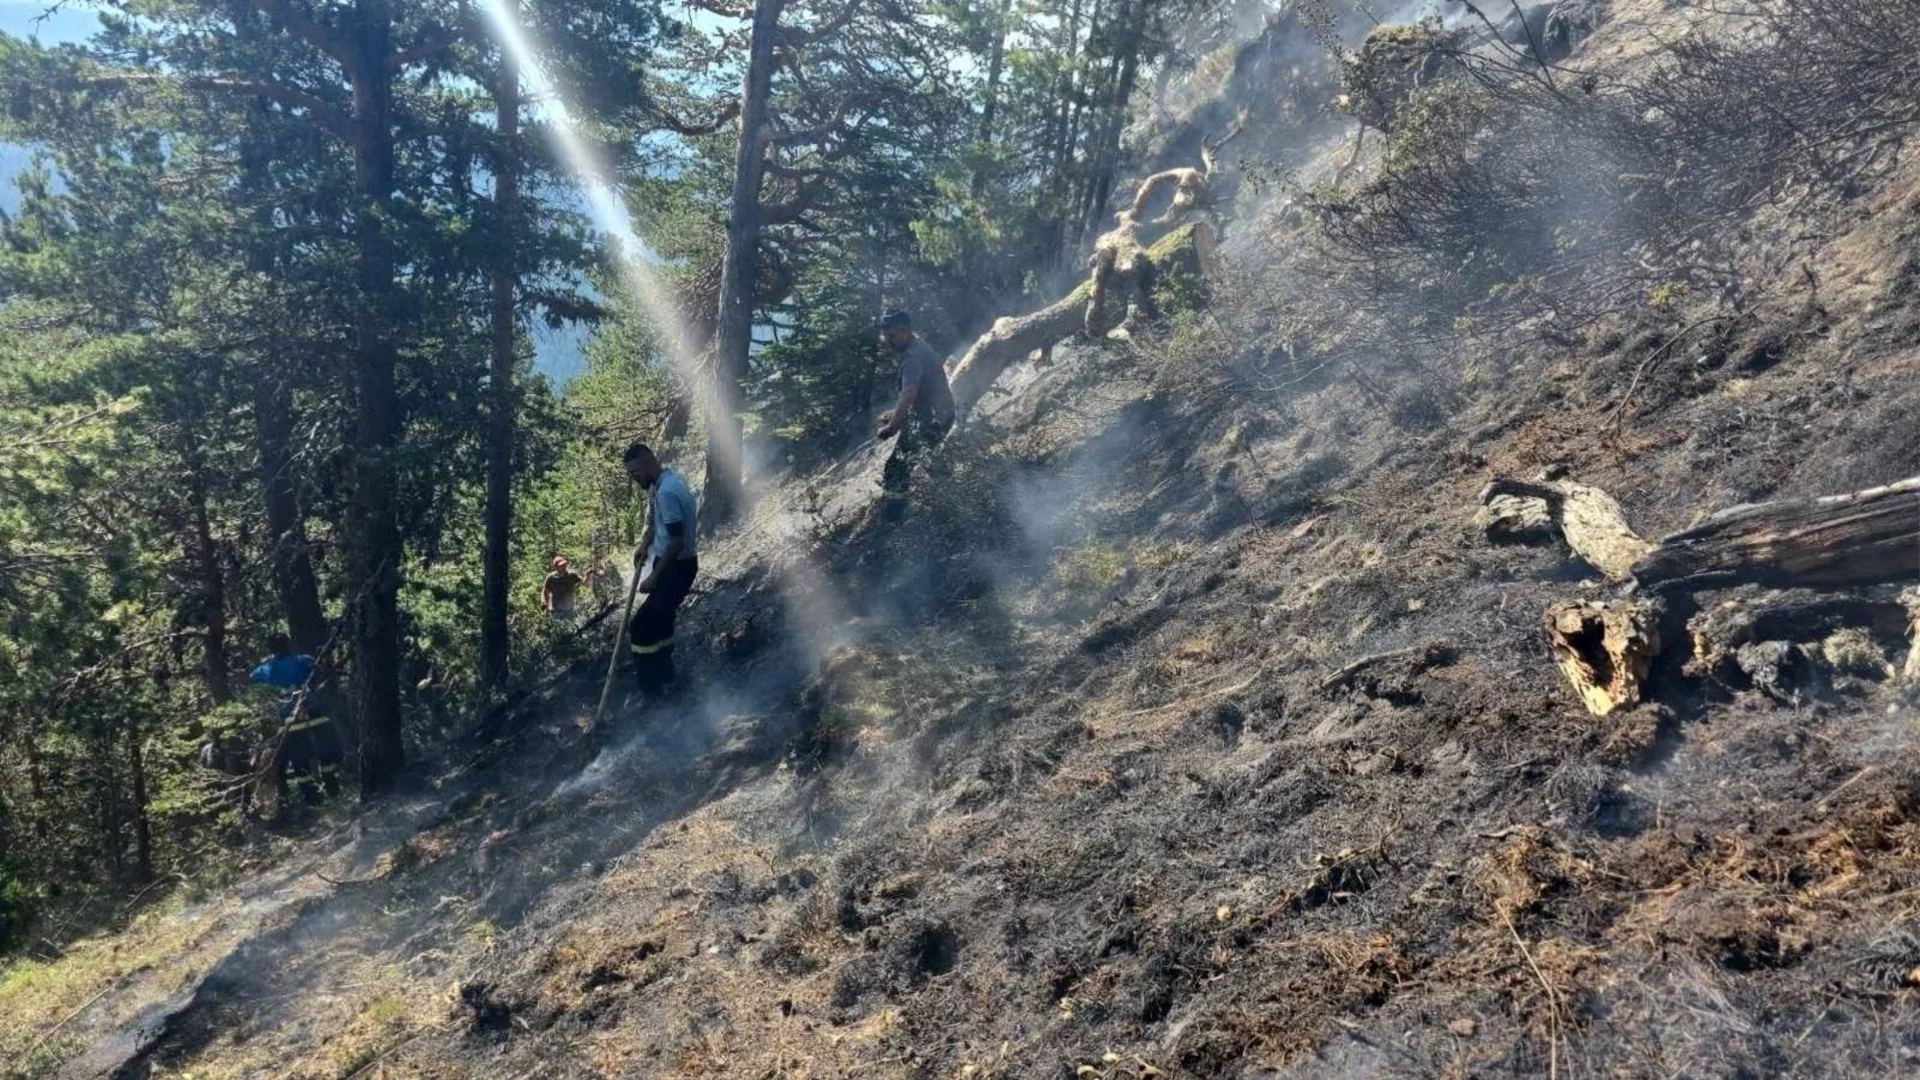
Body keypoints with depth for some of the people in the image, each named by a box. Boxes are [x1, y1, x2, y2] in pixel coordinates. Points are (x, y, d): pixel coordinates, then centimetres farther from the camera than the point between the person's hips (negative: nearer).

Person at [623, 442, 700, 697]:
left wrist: (654, 577, -21)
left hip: (676, 568, -10)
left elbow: (676, 541, -27)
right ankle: (663, 677, 38)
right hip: (674, 564, 10)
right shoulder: (667, 481, 7)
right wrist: (644, 546, 9)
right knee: (659, 621, 23)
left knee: (641, 627, -7)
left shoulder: (667, 491, -26)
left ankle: (652, 693, -2)